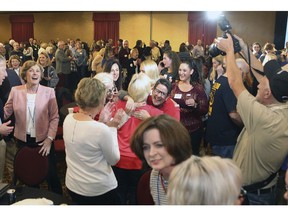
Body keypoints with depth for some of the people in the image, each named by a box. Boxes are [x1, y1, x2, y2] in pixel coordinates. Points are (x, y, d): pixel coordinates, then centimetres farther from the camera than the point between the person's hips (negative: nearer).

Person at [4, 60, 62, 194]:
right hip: (23, 140, 2)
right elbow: (6, 112, 1)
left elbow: (54, 117, -7)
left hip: (43, 140, -2)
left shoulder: (49, 92, -7)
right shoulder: (15, 91, -3)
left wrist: (50, 138, -12)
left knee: (51, 173, 8)